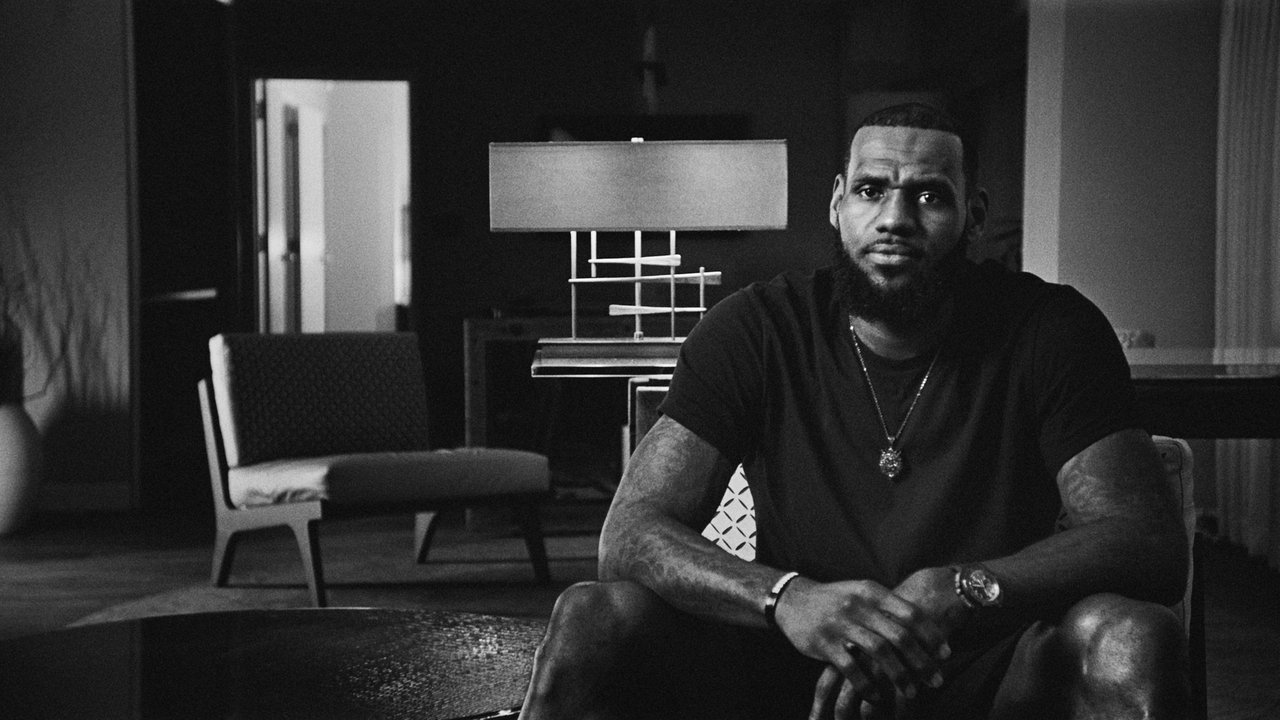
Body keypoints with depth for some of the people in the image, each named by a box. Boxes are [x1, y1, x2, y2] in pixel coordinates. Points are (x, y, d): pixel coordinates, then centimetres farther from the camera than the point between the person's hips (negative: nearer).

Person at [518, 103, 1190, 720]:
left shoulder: (1049, 330, -6)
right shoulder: (756, 328, -4)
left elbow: (1151, 542, -14)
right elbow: (631, 532, -12)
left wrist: (959, 592, -33)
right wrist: (787, 596, -34)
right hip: (790, 666, 0)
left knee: (1135, 638, -30)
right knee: (592, 618, -23)